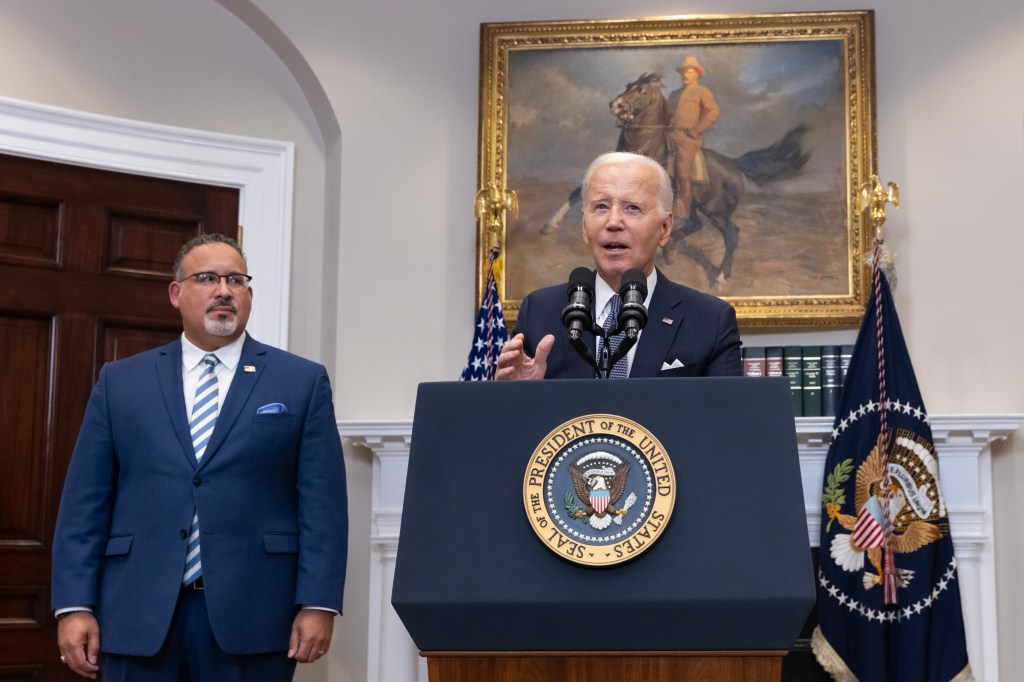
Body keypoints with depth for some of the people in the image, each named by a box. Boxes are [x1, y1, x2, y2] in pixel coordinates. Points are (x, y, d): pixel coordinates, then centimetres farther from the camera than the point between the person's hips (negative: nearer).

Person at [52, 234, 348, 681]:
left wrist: (318, 605, -7)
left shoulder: (303, 382, 7)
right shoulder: (120, 382, 11)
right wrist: (74, 606, -1)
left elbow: (322, 503, 1)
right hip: (139, 616, 1)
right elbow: (85, 502, 7)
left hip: (251, 617, -1)